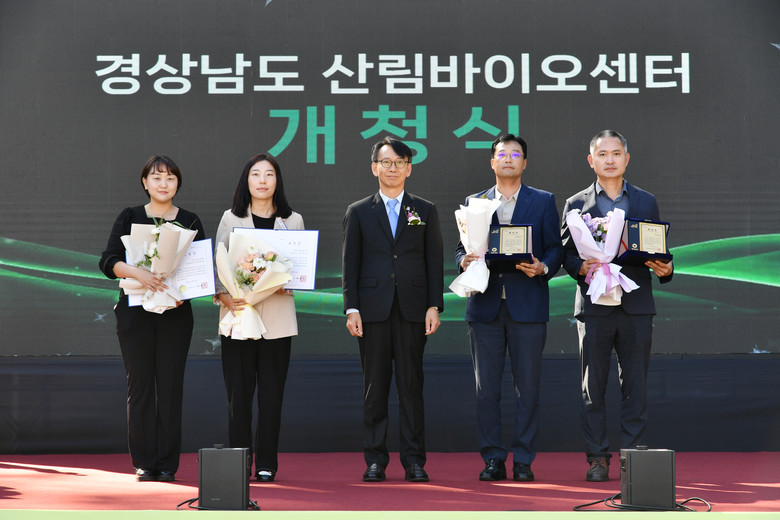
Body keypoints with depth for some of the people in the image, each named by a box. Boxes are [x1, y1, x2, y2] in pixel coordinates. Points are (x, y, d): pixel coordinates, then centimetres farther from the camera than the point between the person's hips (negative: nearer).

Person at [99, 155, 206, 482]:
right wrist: (136, 273, -22)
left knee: (171, 385, -1)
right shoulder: (130, 218, 6)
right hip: (135, 310, -1)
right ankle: (143, 463, 5)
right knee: (140, 384, -1)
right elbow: (108, 261, -4)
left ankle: (167, 464, 5)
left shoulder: (190, 222, 9)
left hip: (176, 311, 1)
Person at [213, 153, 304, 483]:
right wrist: (224, 296, -12)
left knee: (271, 391, 1)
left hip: (277, 316, 1)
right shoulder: (231, 219, 8)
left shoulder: (293, 221, 11)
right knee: (238, 391, -1)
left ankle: (266, 464, 9)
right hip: (238, 314, 0)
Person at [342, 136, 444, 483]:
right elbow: (350, 263, 6)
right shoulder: (358, 212, 10)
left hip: (413, 310, 0)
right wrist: (351, 308, -3)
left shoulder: (426, 211, 11)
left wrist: (434, 306, -2)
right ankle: (375, 460, 8)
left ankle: (414, 460, 6)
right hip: (373, 310, 0)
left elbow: (435, 261, 8)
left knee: (411, 386, 1)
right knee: (375, 386, 2)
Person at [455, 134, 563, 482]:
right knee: (486, 388, 2)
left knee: (527, 388, -1)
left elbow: (555, 249, 7)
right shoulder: (474, 202, 14)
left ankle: (523, 461, 7)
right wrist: (465, 261, -8)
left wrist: (543, 268, -13)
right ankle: (492, 459, 9)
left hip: (527, 306, -1)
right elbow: (461, 248, 14)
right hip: (485, 306, 2)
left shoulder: (544, 202, 9)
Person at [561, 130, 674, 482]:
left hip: (635, 304, 1)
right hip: (594, 304, -1)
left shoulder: (646, 202, 13)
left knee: (635, 386, 1)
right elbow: (566, 255, 6)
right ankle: (597, 459, 7)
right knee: (593, 387, 1)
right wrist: (581, 268, -15)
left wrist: (665, 269, -8)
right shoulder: (576, 205, 9)